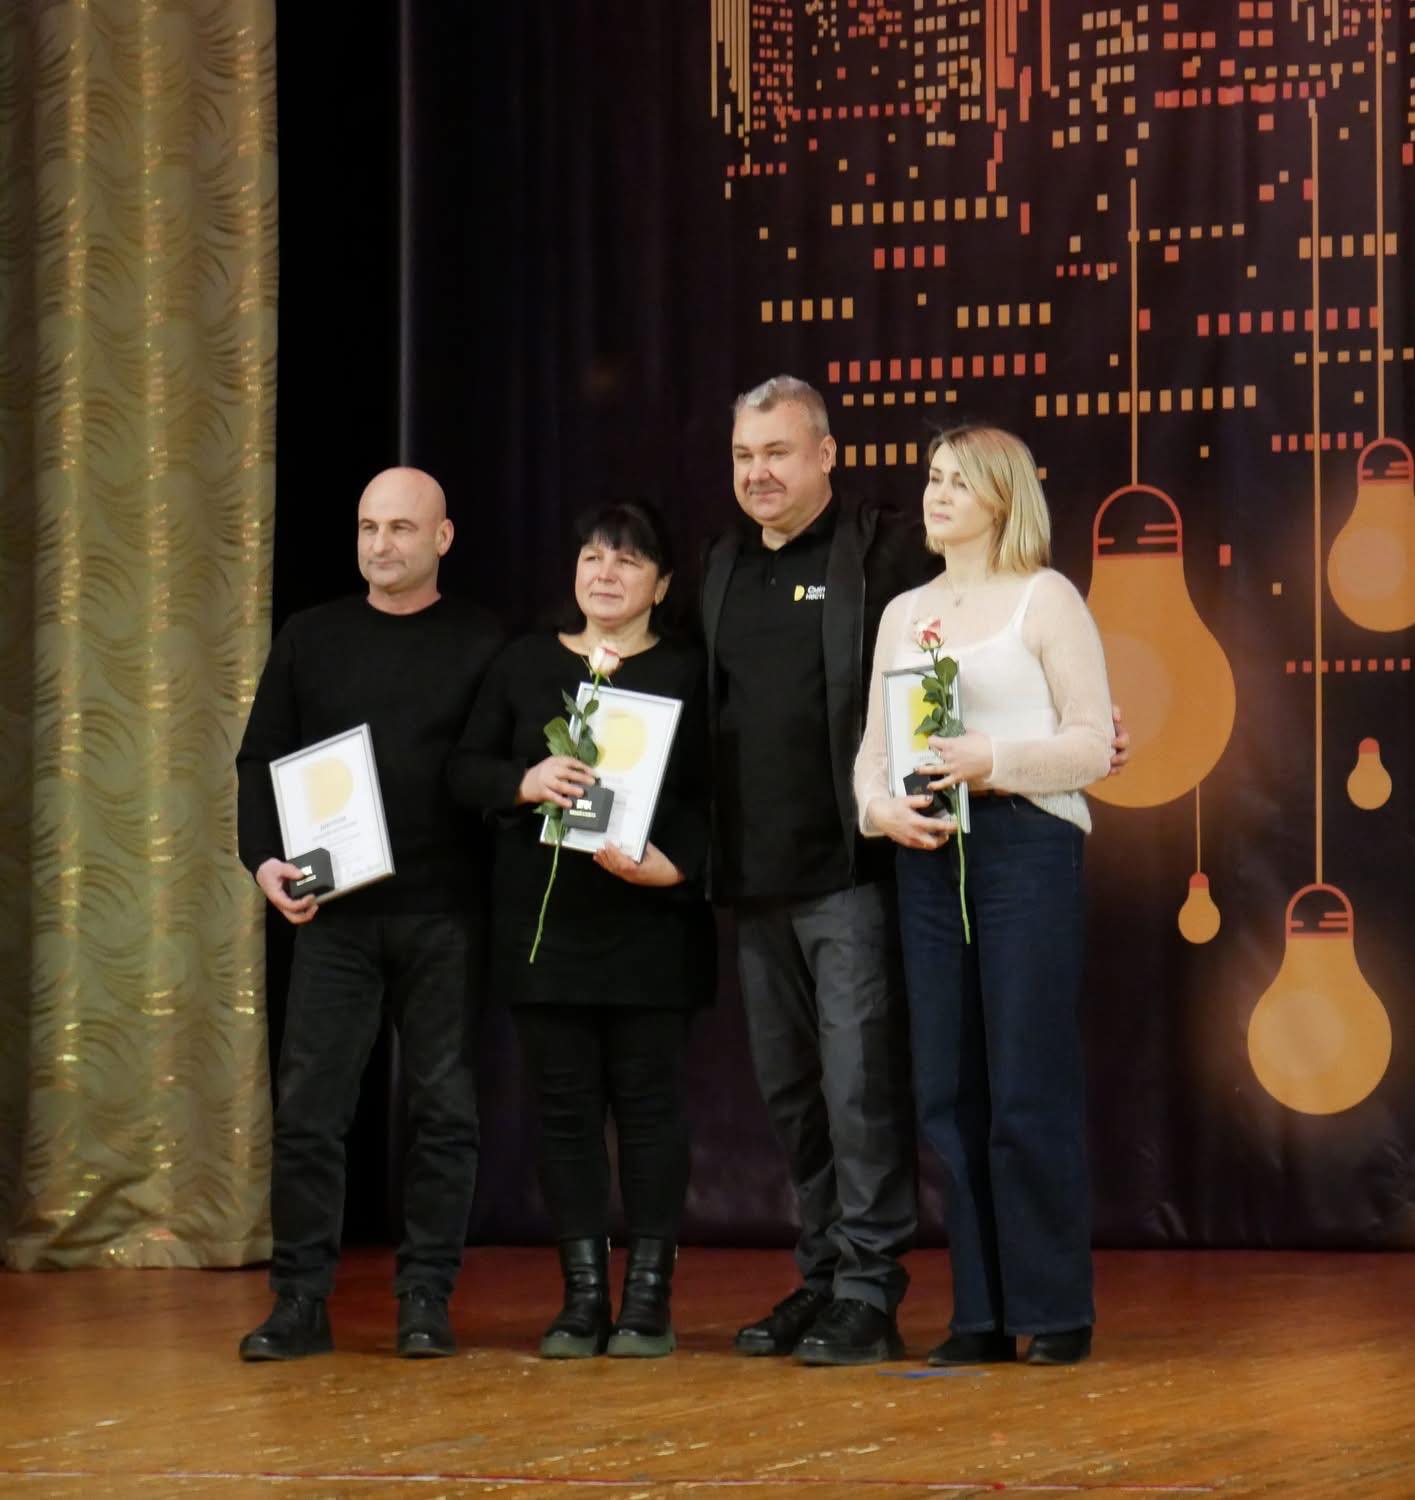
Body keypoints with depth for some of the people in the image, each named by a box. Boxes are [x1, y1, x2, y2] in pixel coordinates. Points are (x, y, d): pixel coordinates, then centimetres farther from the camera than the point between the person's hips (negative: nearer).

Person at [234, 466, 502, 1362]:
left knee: (444, 1105, 2)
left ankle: (427, 1298, 9)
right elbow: (261, 759, 10)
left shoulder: (481, 648, 4)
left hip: (442, 914, -1)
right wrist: (265, 859, -5)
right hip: (333, 909, 1)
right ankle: (301, 1302, 3)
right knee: (309, 1107, -2)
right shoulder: (312, 639, 10)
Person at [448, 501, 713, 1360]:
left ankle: (649, 1297, 5)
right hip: (546, 919, 3)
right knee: (565, 1104, 4)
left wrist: (675, 862, -21)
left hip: (649, 924, -3)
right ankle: (583, 1296, 8)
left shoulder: (689, 674, 3)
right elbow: (465, 771, 10)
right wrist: (525, 783, -11)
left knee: (649, 1102, -1)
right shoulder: (526, 666, 12)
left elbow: (714, 795, -4)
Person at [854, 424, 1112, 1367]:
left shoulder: (1047, 599, 1)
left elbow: (1091, 741, -5)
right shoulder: (905, 614, 17)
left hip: (1028, 842, -5)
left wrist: (994, 759, -19)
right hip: (930, 854, 6)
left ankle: (1058, 1311, 0)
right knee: (949, 1090, 4)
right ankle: (981, 1314, 9)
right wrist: (880, 803, -6)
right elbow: (874, 743, 16)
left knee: (1032, 1085, -7)